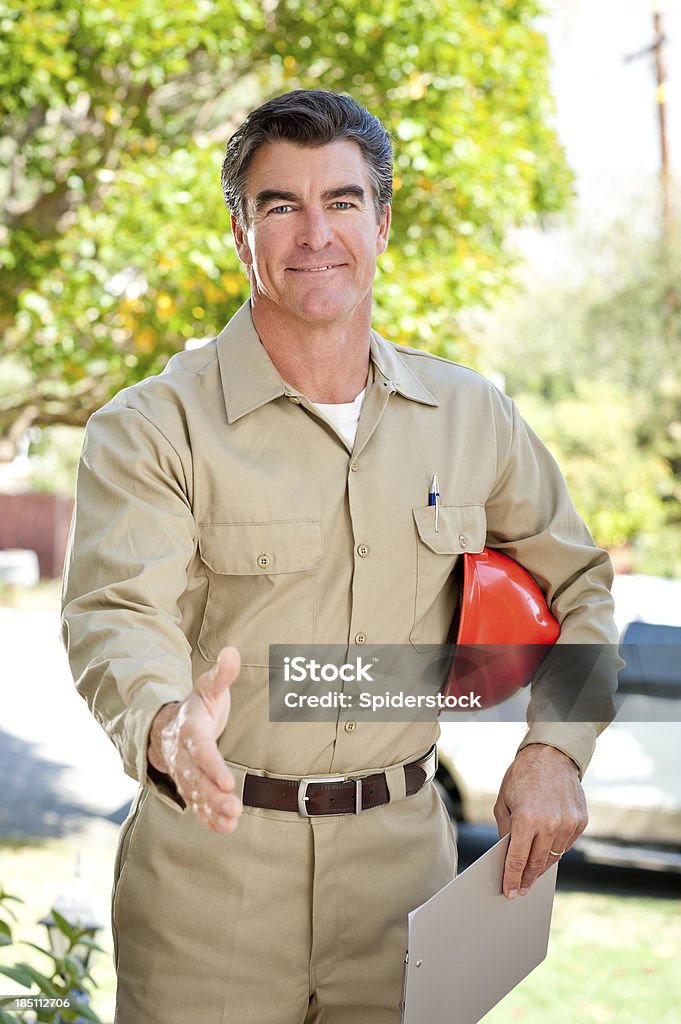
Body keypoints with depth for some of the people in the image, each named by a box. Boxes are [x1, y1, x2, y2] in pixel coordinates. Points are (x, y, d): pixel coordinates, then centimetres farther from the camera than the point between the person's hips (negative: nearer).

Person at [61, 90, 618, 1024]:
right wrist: (169, 727, -43)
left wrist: (554, 749, 0)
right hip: (211, 878, -3)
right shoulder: (153, 426, -8)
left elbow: (575, 586, 15)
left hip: (403, 855, 3)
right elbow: (118, 613, -21)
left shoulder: (471, 415, 5)